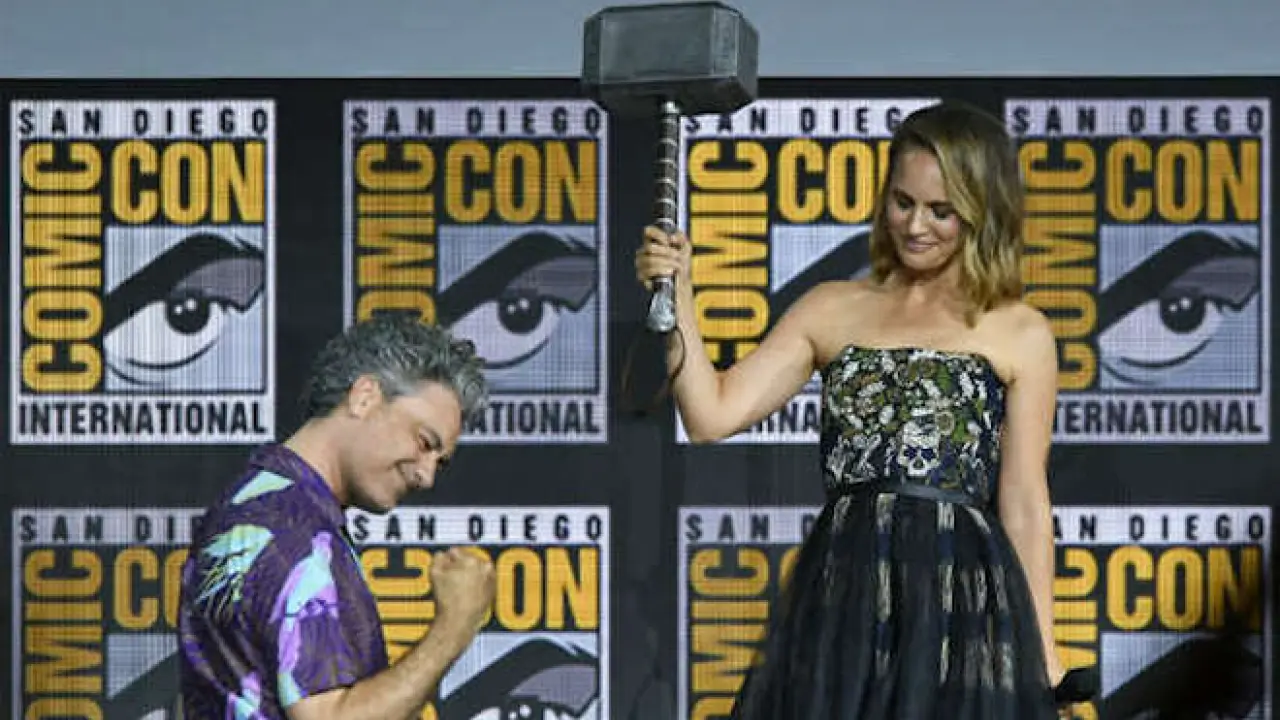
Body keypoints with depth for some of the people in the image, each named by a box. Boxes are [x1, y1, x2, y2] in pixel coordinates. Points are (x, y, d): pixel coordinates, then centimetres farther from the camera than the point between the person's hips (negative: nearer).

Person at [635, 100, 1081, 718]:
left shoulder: (1019, 335, 6)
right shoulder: (832, 309, 12)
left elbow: (1024, 506, 5)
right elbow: (712, 416, 5)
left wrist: (1042, 658, 4)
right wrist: (677, 299, -6)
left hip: (960, 599, -2)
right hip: (840, 596, 2)